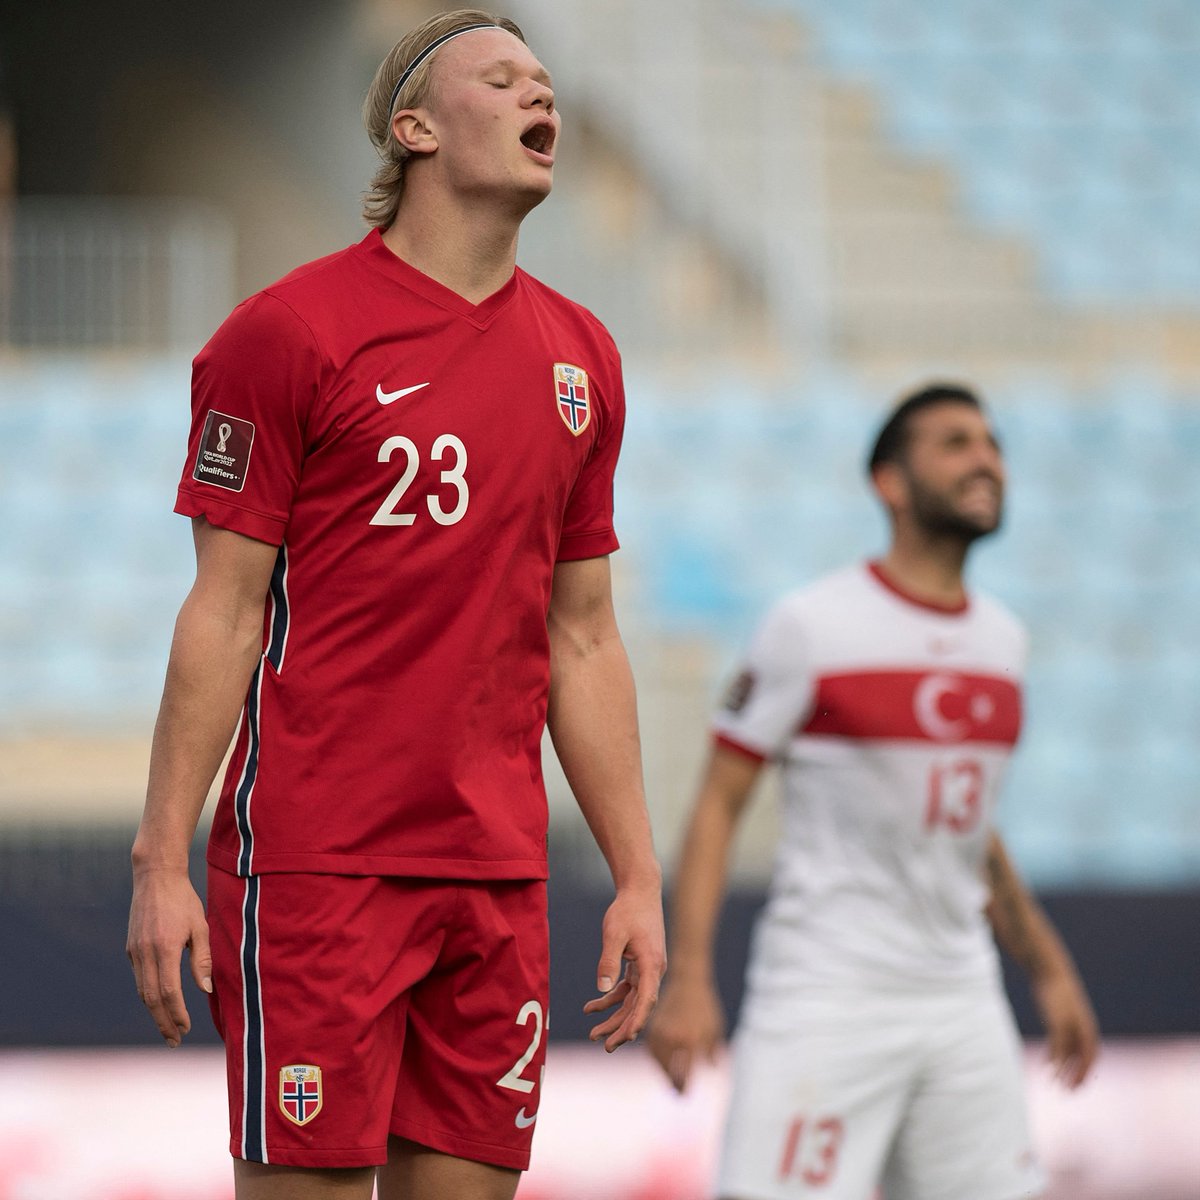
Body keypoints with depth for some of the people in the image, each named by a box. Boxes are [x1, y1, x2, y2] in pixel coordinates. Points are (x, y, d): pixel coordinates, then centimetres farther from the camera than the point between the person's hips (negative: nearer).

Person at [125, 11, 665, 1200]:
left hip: (499, 871, 5)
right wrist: (161, 858, -9)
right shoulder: (290, 330, -3)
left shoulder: (579, 356, 13)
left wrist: (637, 875, 12)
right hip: (314, 863, -5)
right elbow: (223, 613, -4)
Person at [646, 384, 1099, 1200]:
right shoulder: (814, 626, -6)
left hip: (962, 1000, 7)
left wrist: (1048, 968, 23)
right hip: (824, 1000, -6)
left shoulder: (1002, 640, 13)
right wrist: (688, 978, -15)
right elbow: (720, 804, -6)